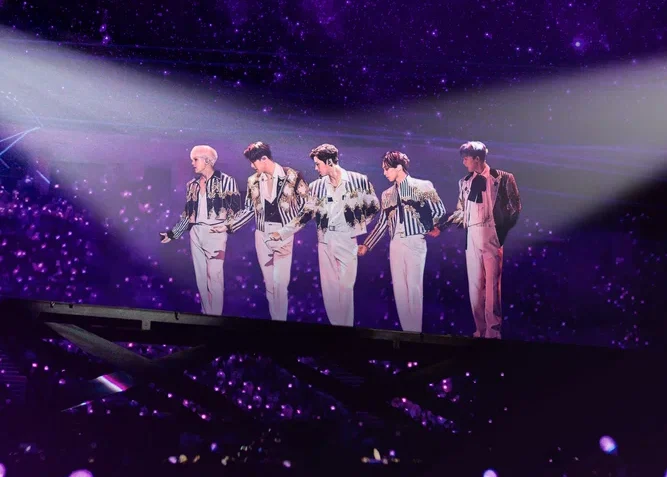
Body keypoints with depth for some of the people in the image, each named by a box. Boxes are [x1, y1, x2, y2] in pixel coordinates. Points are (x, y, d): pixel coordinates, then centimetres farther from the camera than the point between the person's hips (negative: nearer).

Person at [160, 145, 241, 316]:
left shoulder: (226, 181, -2)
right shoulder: (192, 185, 13)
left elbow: (236, 209, -2)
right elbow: (188, 213, 18)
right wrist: (173, 233, 16)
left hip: (215, 233, -5)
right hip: (195, 233, 5)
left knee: (214, 277, -10)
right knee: (201, 277, 7)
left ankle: (215, 316, -2)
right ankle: (206, 314, 15)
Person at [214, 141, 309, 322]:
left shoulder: (292, 176, -7)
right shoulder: (253, 181, 5)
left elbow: (305, 204, 0)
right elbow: (248, 209, 11)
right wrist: (228, 226, 4)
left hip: (284, 234, -4)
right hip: (262, 235, 4)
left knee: (280, 282, -9)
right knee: (269, 282, 8)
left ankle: (281, 319, 3)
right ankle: (274, 318, 18)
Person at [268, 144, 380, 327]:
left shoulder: (358, 180, -3)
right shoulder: (316, 186, 5)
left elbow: (374, 207, 7)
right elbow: (306, 214, 7)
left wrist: (357, 224, 3)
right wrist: (282, 232, 1)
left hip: (346, 239, -3)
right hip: (325, 240, 4)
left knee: (346, 286, -3)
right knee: (328, 287, 6)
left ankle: (347, 326, 8)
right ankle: (335, 324, 16)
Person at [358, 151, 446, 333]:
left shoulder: (422, 186, 1)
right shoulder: (387, 194, 15)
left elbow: (439, 210, 2)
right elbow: (382, 223, 15)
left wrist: (427, 228, 8)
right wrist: (367, 245, 11)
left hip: (415, 242, -5)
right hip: (395, 244, 5)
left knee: (414, 286, -7)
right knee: (399, 288, 3)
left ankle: (416, 331, 1)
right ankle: (406, 329, 10)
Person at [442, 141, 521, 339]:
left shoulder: (502, 178, 0)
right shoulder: (465, 182, 14)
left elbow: (514, 207, 0)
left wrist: (504, 232, -8)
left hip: (493, 235, -4)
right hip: (472, 236, 5)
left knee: (492, 282, -5)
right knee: (475, 282, 3)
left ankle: (493, 329, 1)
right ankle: (480, 328, 10)